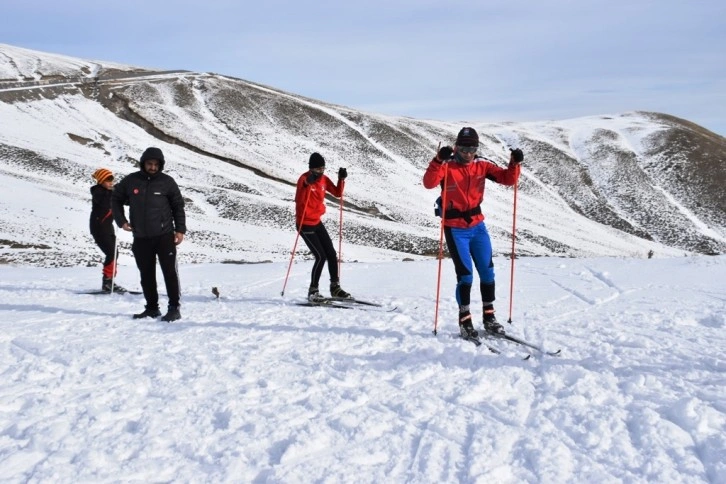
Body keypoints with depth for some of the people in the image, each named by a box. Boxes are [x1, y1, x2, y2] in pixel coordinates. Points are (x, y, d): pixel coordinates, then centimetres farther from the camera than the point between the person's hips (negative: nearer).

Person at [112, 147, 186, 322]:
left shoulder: (167, 182, -1)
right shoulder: (130, 181, 3)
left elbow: (178, 206, 6)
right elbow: (116, 199, 16)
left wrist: (180, 229, -1)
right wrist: (121, 220, 4)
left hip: (164, 236, -3)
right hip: (141, 238, 3)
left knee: (170, 272, -6)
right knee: (146, 275, 10)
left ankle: (174, 308, 0)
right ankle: (152, 308, 20)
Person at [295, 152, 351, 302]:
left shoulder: (324, 179, 2)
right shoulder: (304, 179, -19)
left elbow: (338, 193, 8)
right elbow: (299, 200, -32)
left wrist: (341, 179, -8)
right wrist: (307, 185, -47)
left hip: (317, 222, 8)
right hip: (305, 224, -7)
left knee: (332, 254, 8)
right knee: (321, 256, -12)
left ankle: (335, 287, 21)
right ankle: (312, 292, -2)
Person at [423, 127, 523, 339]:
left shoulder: (482, 165, 1)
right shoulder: (447, 166, -10)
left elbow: (508, 179, -1)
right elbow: (429, 183, -27)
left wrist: (514, 164, -20)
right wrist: (439, 160, -41)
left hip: (477, 225, 5)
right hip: (455, 228, -4)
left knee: (487, 272, 7)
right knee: (465, 275, -7)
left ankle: (489, 317, 22)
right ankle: (465, 320, 8)